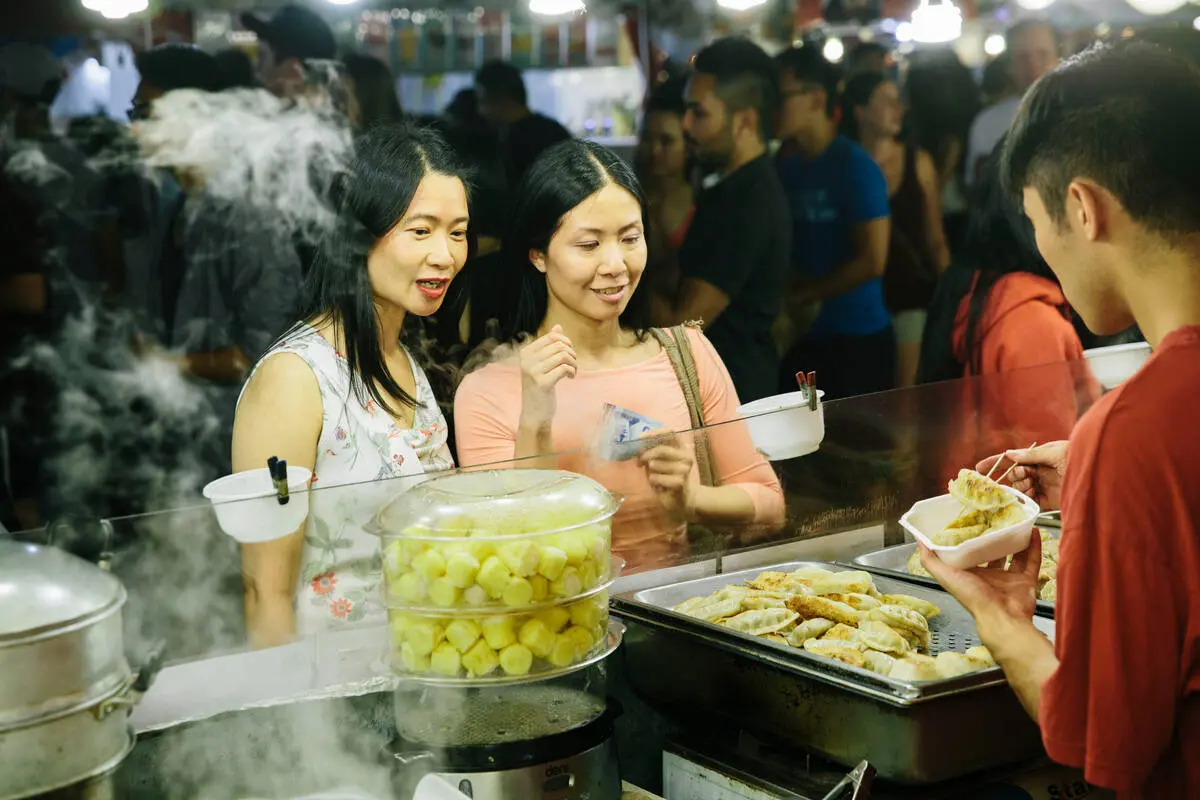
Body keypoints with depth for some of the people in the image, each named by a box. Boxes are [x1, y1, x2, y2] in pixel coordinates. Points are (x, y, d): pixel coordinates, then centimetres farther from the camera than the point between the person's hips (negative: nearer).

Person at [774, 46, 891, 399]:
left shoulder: (855, 167, -11)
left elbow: (872, 261, -15)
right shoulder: (786, 170, 7)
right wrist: (787, 292, -5)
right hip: (802, 337, 6)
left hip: (857, 338, -6)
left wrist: (804, 295, -9)